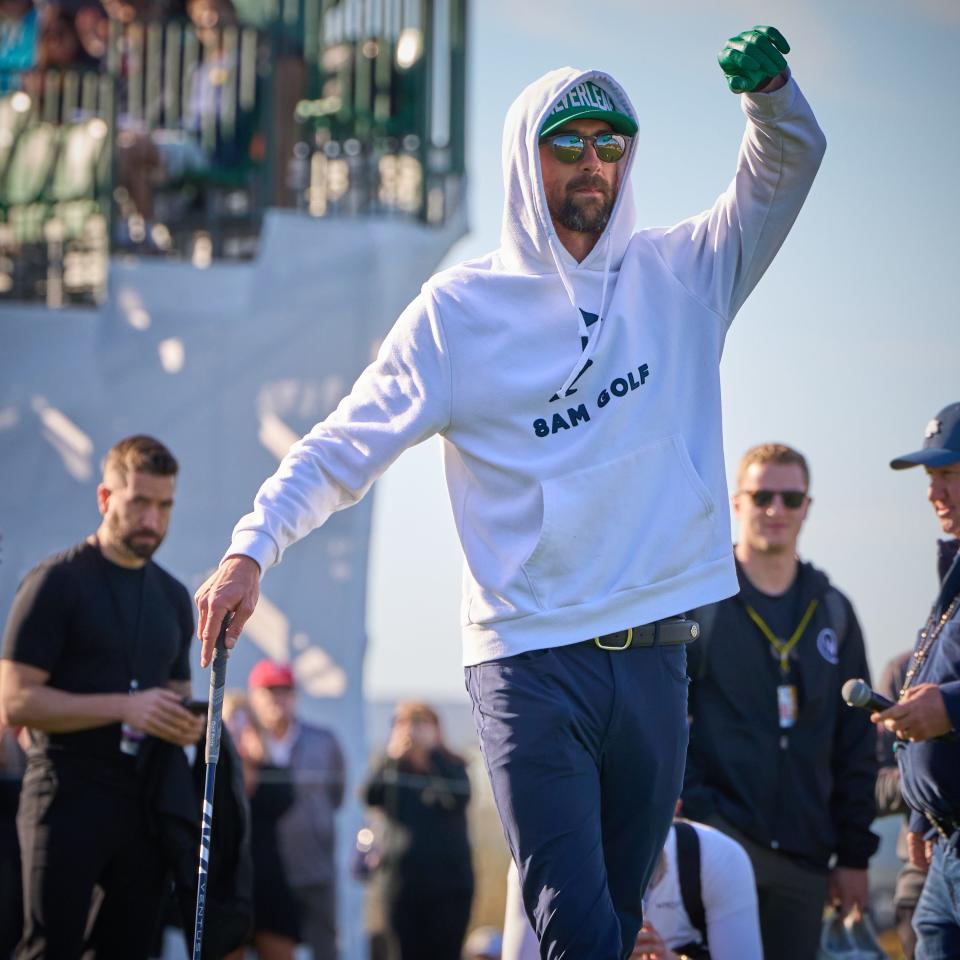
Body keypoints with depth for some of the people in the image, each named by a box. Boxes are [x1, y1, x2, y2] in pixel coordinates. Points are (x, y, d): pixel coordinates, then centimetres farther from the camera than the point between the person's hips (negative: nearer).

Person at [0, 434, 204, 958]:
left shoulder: (173, 597, 16)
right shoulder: (56, 582, -5)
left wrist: (186, 724, 2)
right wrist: (125, 706, -19)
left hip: (144, 799, 6)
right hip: (69, 795, -6)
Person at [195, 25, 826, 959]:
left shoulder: (679, 278, 10)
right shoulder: (461, 309, 2)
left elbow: (787, 169, 6)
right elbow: (345, 446, 1)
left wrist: (769, 91, -16)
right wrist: (252, 547, -12)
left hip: (655, 661, 4)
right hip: (529, 661, -3)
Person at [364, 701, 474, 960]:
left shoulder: (452, 767, 6)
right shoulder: (393, 771, 9)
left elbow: (459, 796, -16)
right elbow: (370, 796, -11)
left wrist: (432, 751, -15)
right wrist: (393, 756, -20)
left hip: (449, 881, -2)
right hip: (403, 879, 2)